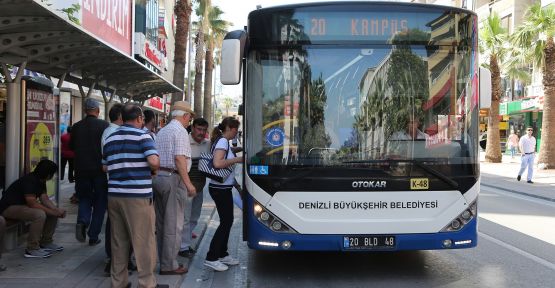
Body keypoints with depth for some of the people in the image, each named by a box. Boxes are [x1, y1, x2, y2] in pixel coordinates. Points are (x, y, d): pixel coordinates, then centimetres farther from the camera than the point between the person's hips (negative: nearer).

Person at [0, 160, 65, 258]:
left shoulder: (41, 181, 5)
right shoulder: (29, 181, -25)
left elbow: (45, 199, 1)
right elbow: (33, 204, -30)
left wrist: (57, 210, -17)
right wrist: (54, 212, -26)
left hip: (22, 206, 10)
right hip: (9, 208, -10)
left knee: (53, 212, 3)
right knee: (40, 214, -33)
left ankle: (46, 242, 13)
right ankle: (32, 249, -24)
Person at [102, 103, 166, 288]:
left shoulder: (110, 139, 13)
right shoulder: (142, 136, -7)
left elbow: (105, 167, 19)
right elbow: (154, 161, -18)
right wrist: (153, 170, 2)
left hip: (114, 194, 6)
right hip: (138, 195, -6)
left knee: (119, 241, 12)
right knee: (144, 241, 0)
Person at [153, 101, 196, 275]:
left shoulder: (161, 131, 18)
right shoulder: (180, 131, -9)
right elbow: (179, 158, -19)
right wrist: (188, 183, -18)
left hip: (158, 176, 9)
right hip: (173, 178, -9)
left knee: (161, 222, 14)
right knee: (173, 224, -4)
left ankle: (163, 259, 23)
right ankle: (169, 265, 1)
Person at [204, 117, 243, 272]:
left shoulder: (222, 141, 14)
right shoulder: (223, 141, -15)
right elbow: (217, 163, -27)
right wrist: (237, 159, -19)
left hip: (223, 188, 10)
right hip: (220, 188, -10)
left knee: (227, 221, 15)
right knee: (226, 222, -5)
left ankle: (222, 254, 24)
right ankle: (211, 258, -1)